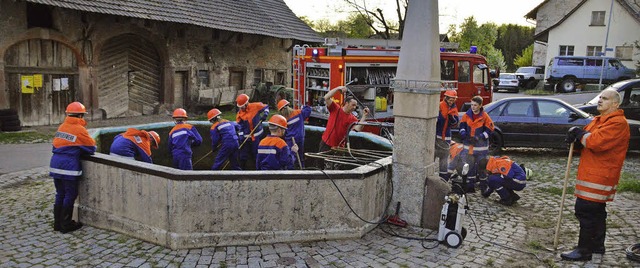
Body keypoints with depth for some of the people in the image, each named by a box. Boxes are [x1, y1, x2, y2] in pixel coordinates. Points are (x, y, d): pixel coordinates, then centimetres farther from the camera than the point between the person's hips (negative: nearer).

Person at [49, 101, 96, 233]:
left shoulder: (61, 127, 11)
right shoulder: (79, 129, -10)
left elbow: (58, 145, 18)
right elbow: (92, 148, -4)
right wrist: (79, 150, 14)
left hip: (55, 165, 7)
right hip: (69, 167, -7)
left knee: (60, 194, 16)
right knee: (70, 195, 4)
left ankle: (57, 223, 23)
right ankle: (66, 225, 10)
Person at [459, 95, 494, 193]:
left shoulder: (485, 116, -10)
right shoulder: (467, 115, 0)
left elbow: (489, 130, -7)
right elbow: (462, 125, 10)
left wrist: (480, 137, -18)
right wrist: (463, 133, -9)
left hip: (480, 146, -3)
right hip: (468, 145, 4)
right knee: (470, 166, 10)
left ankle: (483, 186, 19)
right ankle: (470, 186, 19)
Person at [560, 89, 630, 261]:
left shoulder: (618, 123, -15)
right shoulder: (598, 120, 18)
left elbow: (596, 142, -27)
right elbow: (586, 142, 14)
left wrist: (580, 134, -9)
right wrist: (576, 138, -9)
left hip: (599, 177, -10)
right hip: (591, 174, 10)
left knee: (585, 211, -8)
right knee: (596, 211, 17)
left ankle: (584, 250, 0)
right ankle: (597, 246, 29)